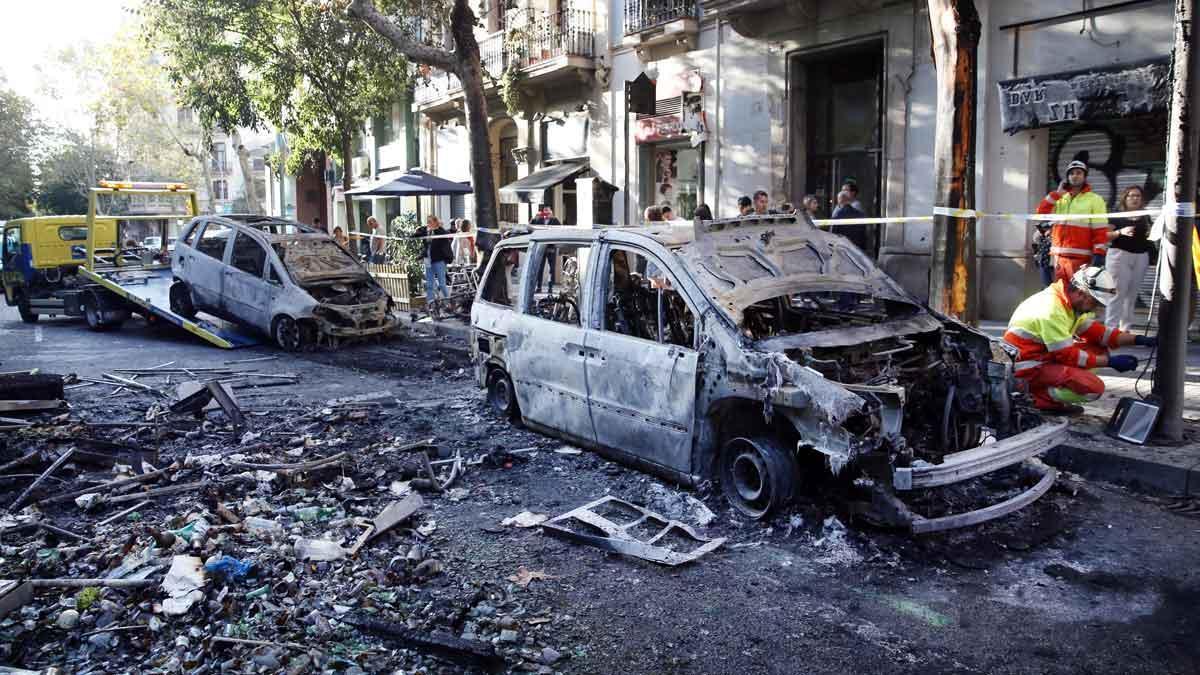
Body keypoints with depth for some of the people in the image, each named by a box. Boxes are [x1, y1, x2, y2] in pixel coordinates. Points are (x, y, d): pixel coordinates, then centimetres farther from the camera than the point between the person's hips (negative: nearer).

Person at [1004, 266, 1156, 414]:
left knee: (1098, 349, 5)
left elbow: (1096, 332, 9)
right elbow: (1068, 355, -20)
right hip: (1027, 368, -10)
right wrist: (1110, 361, -13)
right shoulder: (1052, 310, -24)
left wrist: (1138, 339, 0)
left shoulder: (1070, 300, 5)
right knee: (1094, 388, -20)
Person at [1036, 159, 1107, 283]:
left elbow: (1100, 230, -5)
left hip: (1080, 257, -5)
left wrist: (1099, 254, -15)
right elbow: (1042, 212, 4)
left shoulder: (1094, 199, 1)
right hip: (1059, 256, 5)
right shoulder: (1060, 198, 17)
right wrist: (1057, 193, 1)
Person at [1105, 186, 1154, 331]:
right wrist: (1121, 232, -22)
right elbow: (1105, 236, -5)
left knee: (1132, 294, 7)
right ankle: (1110, 328, -10)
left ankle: (1126, 328, 13)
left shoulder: (1145, 217, 13)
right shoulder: (1116, 215, -1)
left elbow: (1151, 235, 19)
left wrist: (1151, 235, -3)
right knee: (1117, 293, -11)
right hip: (1119, 255, -5)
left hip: (1141, 257, 5)